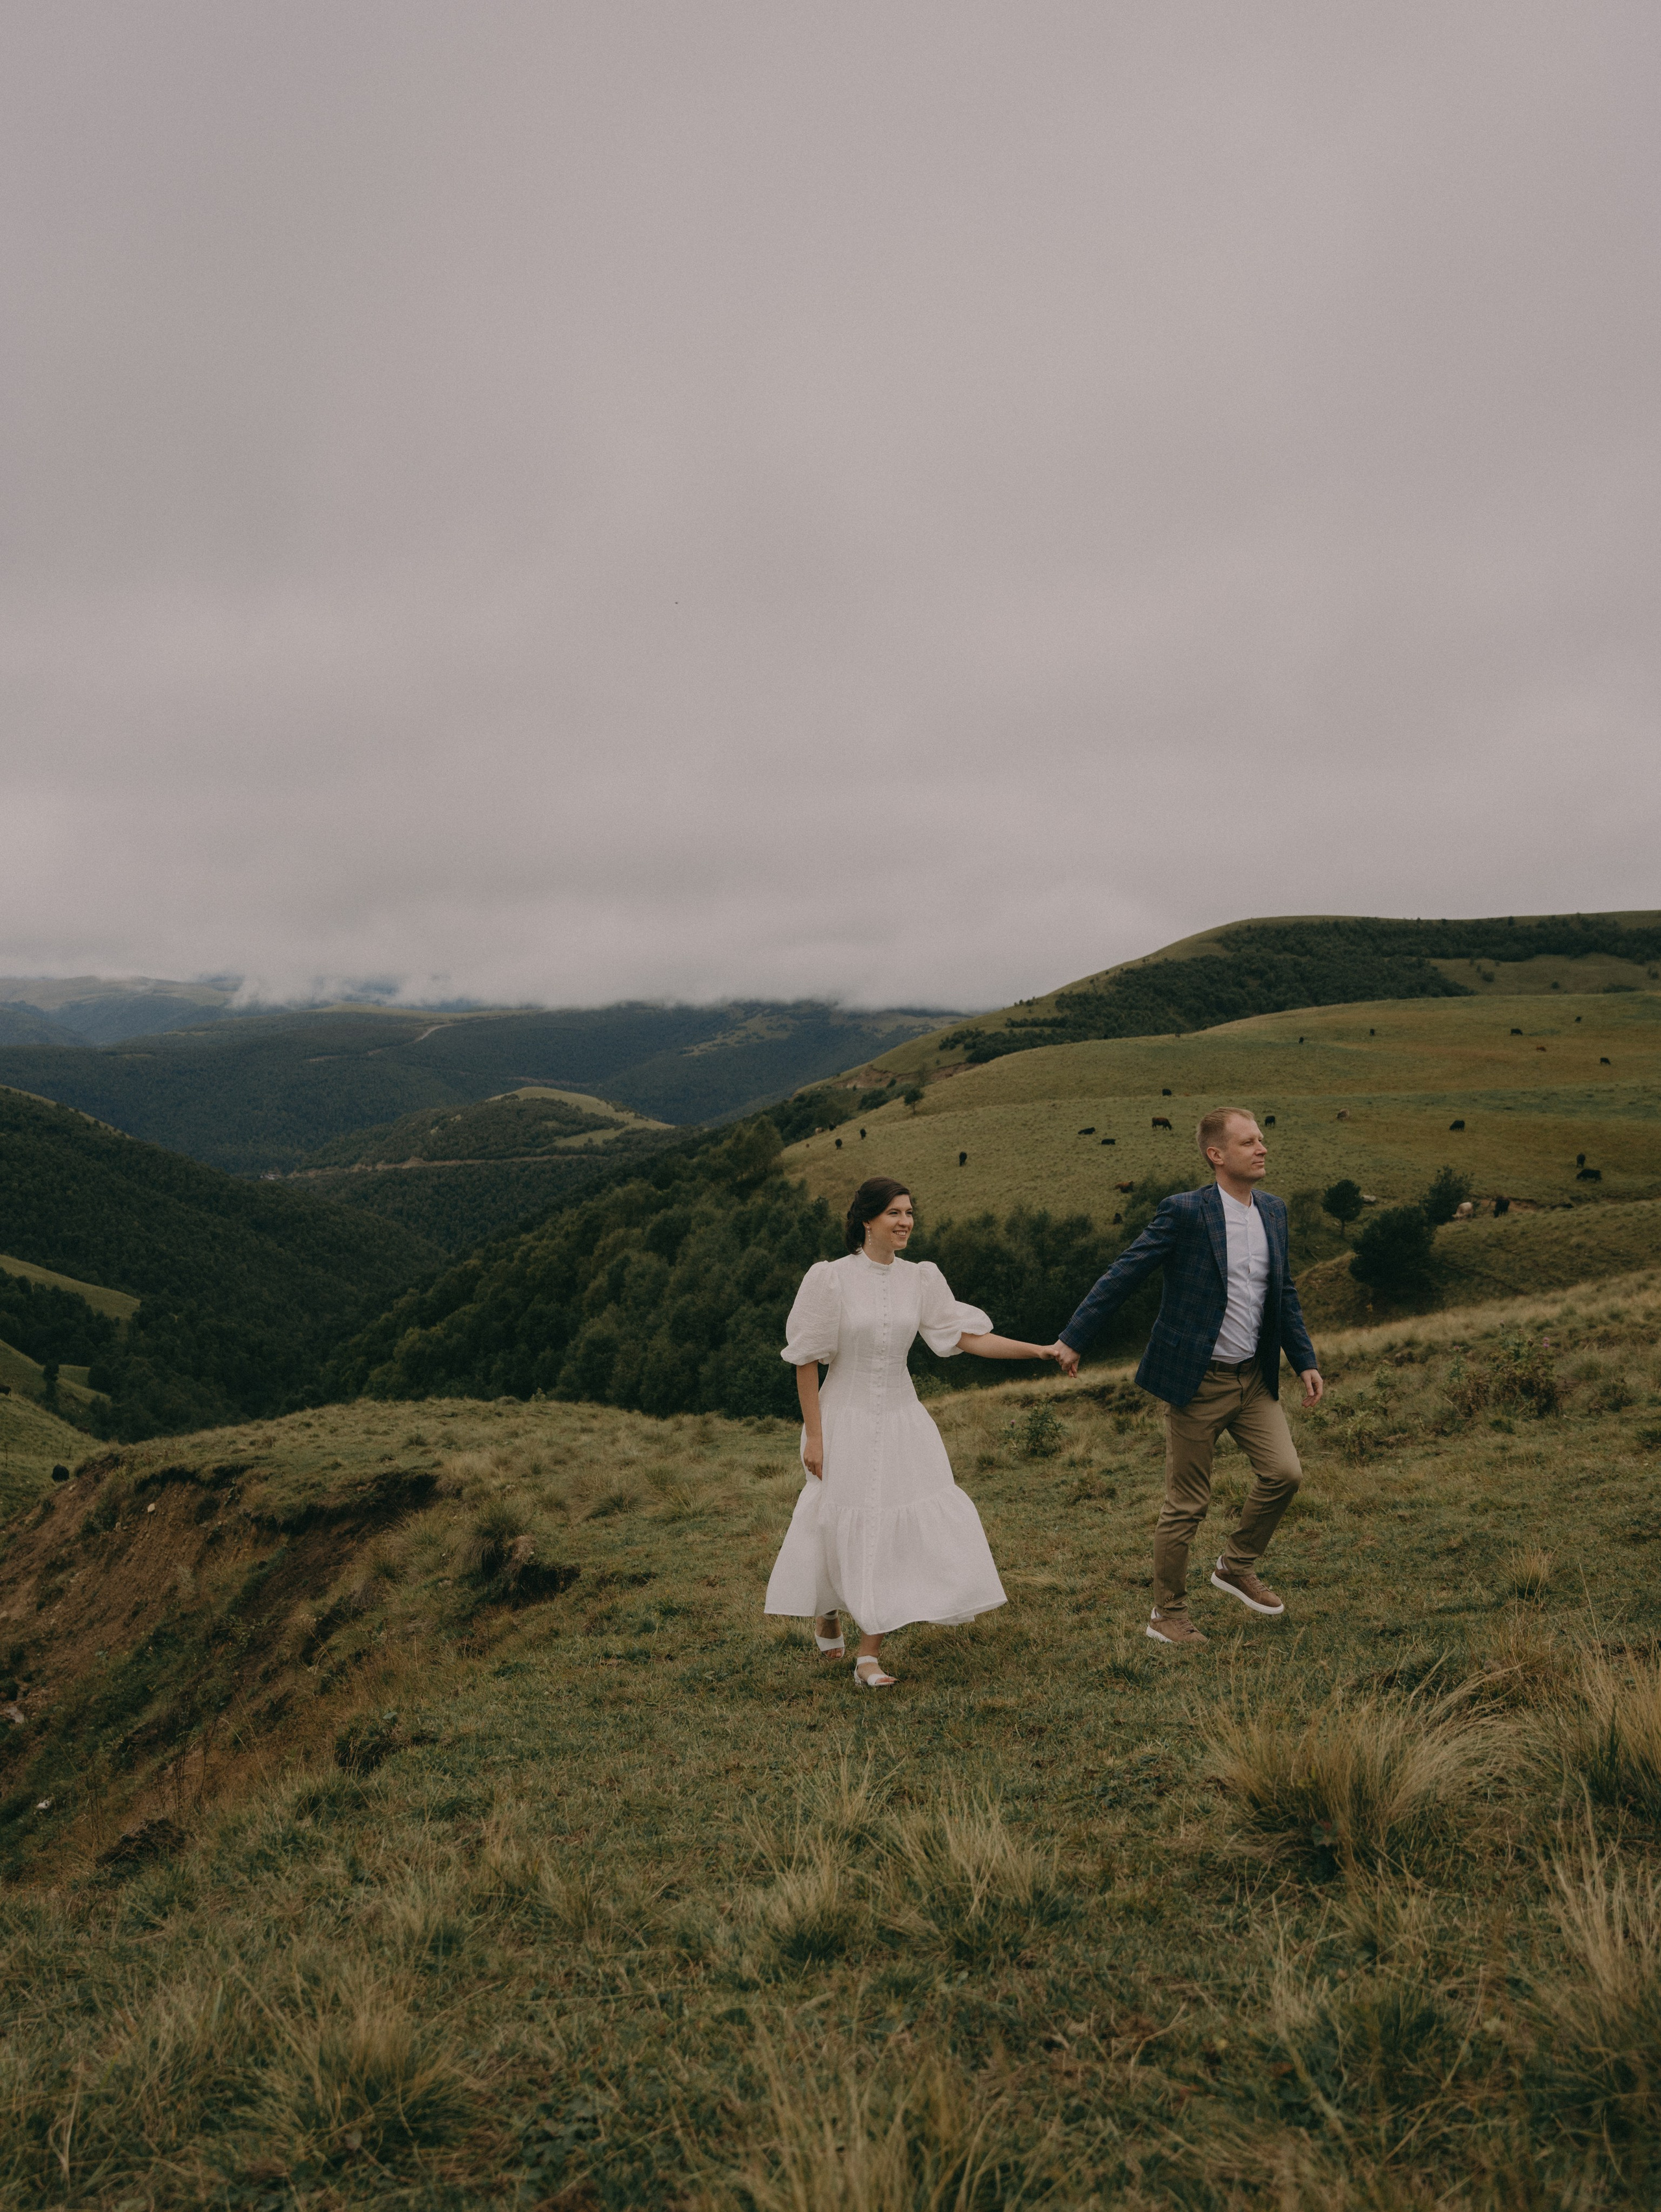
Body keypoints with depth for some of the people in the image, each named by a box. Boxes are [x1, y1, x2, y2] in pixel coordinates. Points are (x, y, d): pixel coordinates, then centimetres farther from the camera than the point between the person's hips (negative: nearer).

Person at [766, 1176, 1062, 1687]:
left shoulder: (920, 1279, 0)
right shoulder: (831, 1278, -12)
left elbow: (967, 1337, -1)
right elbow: (807, 1360, -8)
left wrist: (1038, 1350, -11)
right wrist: (814, 1435, -10)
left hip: (901, 1419, 4)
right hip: (846, 1419, -3)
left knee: (893, 1529, -2)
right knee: (840, 1527, 6)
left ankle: (869, 1654, 9)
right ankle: (826, 1619, 37)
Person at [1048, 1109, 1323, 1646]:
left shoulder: (1273, 1212, 6)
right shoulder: (1185, 1212, -14)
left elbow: (1285, 1294, 16)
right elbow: (1123, 1275, -12)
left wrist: (1305, 1361, 12)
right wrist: (1073, 1338, -13)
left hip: (1254, 1378, 6)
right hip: (1198, 1379, -6)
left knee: (1284, 1473, -3)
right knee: (1187, 1503, 2)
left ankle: (1237, 1567, 23)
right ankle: (1167, 1614, 19)